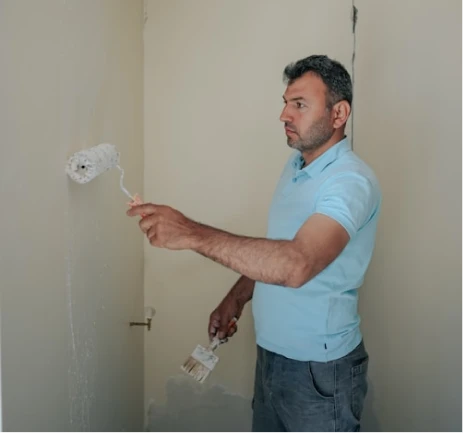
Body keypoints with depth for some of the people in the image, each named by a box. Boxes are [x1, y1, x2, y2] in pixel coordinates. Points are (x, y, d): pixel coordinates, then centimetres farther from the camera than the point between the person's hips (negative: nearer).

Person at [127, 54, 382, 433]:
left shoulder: (352, 181, -23)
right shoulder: (295, 165, 6)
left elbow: (296, 264, -39)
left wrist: (193, 233, -39)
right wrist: (237, 298, 9)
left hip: (320, 370, -7)